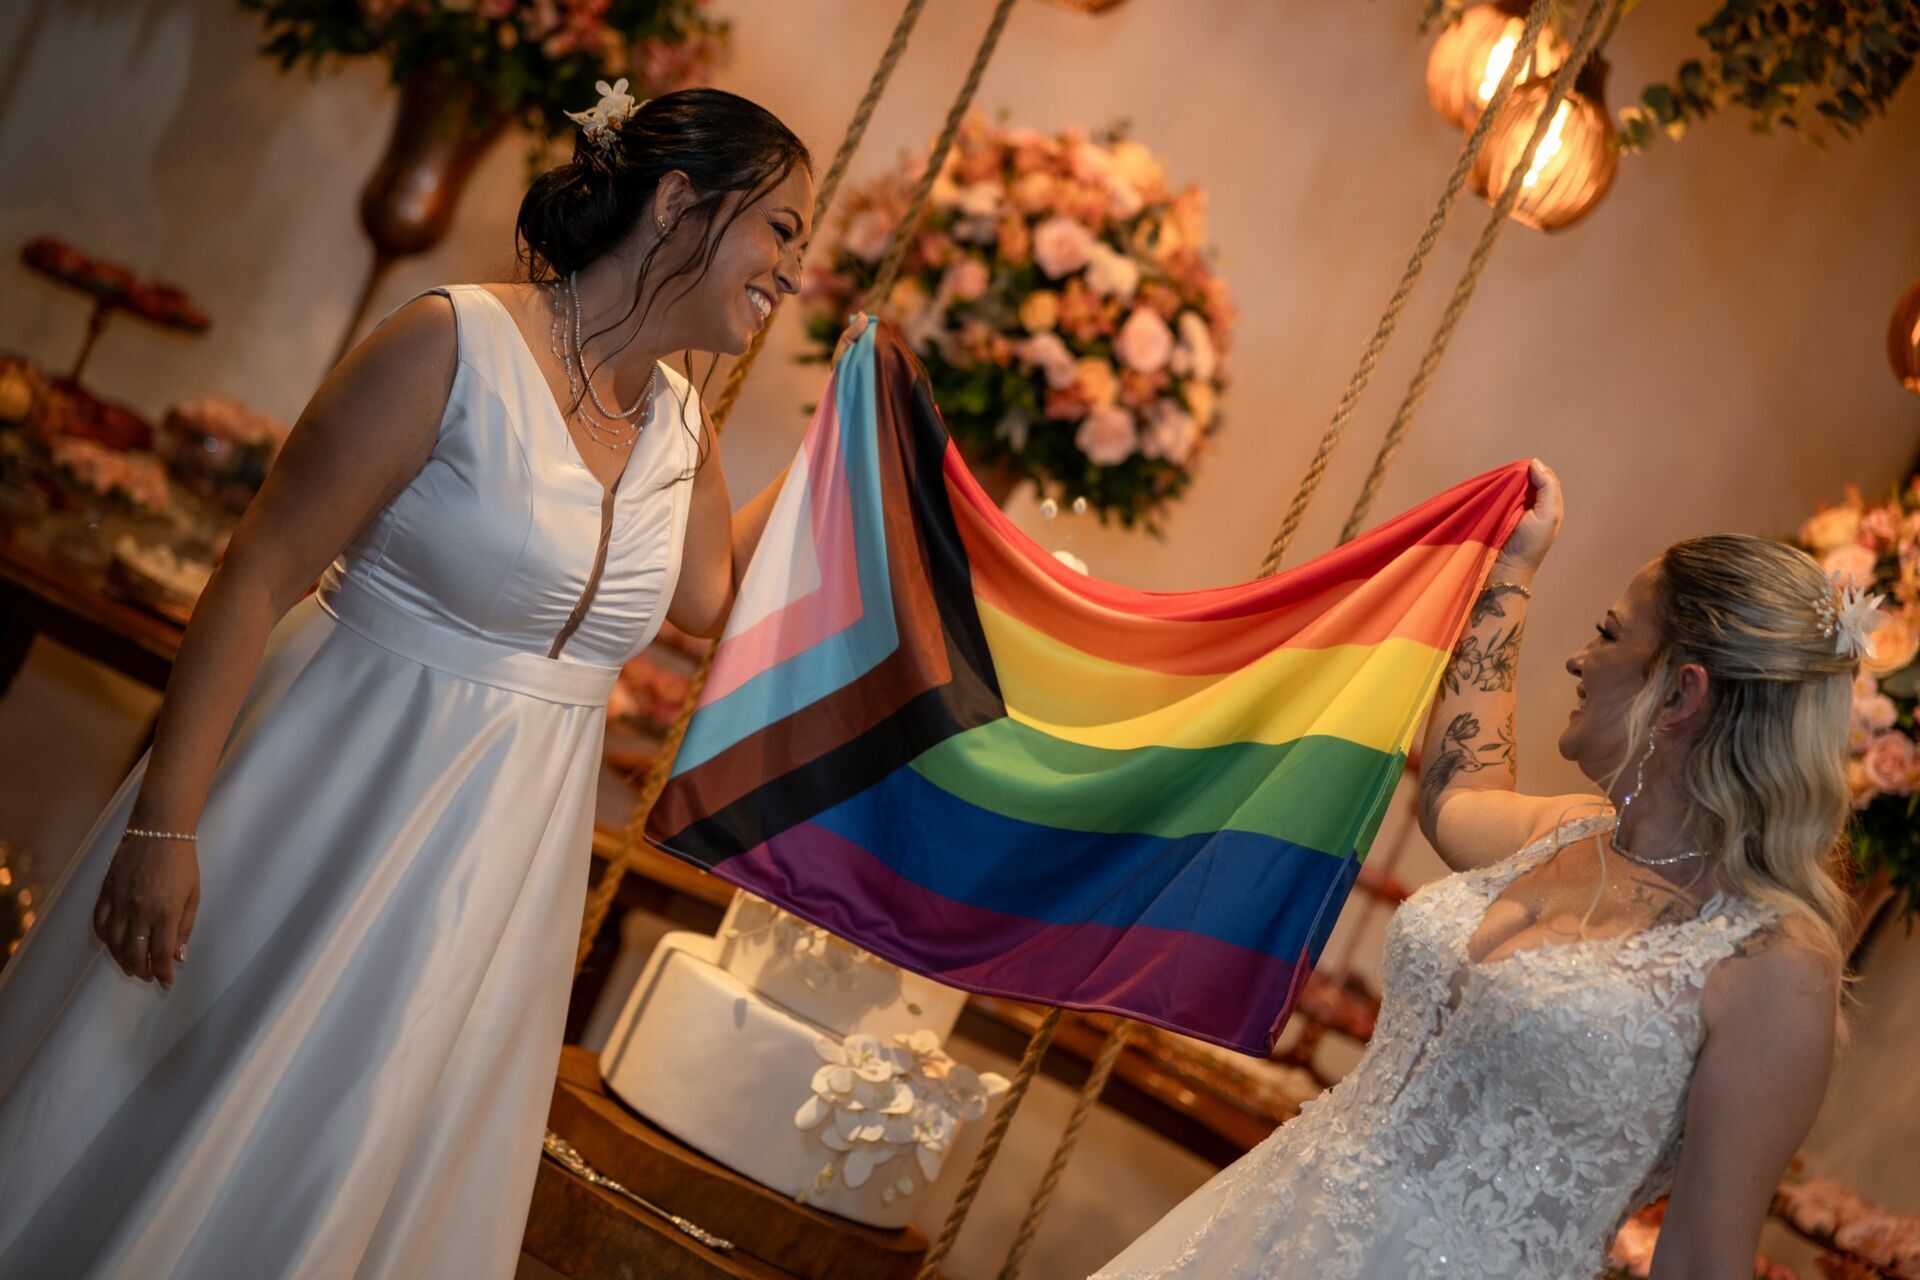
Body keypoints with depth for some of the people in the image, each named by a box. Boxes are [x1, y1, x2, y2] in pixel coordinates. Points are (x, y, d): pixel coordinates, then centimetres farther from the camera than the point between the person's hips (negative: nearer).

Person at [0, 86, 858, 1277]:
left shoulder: (680, 424, 3)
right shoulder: (459, 344, -17)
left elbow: (713, 598, 17)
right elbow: (258, 576, -17)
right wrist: (164, 820, -19)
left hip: (495, 857, 6)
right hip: (336, 794, -6)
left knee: (351, 1179, 16)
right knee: (158, 1118, 9)